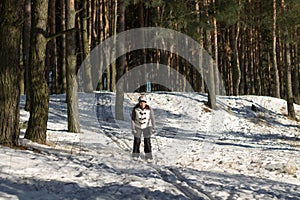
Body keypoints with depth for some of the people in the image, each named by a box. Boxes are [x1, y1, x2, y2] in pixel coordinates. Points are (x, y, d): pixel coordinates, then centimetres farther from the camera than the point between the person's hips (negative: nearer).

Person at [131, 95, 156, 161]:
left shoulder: (149, 109, -20)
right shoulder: (135, 109, -20)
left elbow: (152, 118, -10)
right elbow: (133, 119, -11)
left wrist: (153, 128, -10)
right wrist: (133, 129, -11)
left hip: (147, 127, 0)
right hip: (138, 126, 0)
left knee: (147, 141, -6)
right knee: (137, 141, 3)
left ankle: (148, 155, 2)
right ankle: (135, 154, 21)